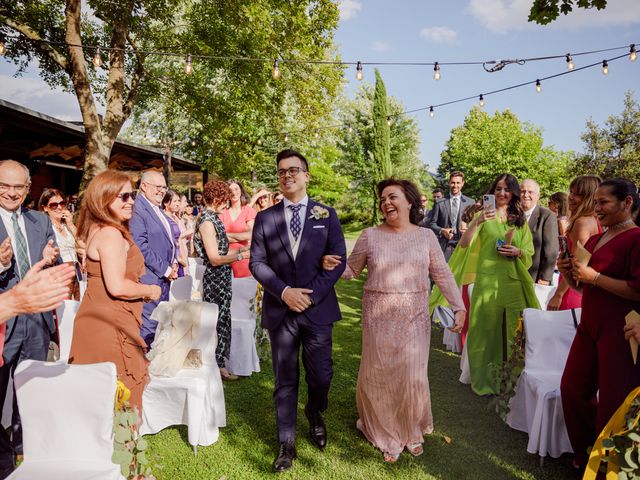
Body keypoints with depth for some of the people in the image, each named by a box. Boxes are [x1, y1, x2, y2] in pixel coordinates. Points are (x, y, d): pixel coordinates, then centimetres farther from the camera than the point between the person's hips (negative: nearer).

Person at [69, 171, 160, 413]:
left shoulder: (96, 229, 14)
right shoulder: (111, 233, -17)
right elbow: (117, 286, -24)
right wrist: (150, 291, -9)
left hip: (100, 318, 10)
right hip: (111, 327, -10)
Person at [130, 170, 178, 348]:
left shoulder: (159, 212, 16)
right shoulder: (138, 209, -14)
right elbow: (140, 246, -22)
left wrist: (173, 262, 6)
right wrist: (165, 269, -15)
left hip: (164, 278, 10)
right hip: (150, 279, -10)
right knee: (148, 329, -4)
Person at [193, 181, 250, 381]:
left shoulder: (213, 218, 10)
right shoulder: (207, 220, -18)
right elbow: (215, 258, -21)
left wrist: (239, 249, 4)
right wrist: (240, 255, -17)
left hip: (222, 277, 9)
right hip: (215, 278, -9)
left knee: (223, 320, 16)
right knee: (218, 321, 2)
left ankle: (220, 363, 29)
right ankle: (217, 366, 16)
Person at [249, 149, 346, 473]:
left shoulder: (326, 215, 3)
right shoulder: (265, 218, 4)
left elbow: (338, 261, -2)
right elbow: (256, 262, 1)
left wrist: (311, 294, -12)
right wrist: (284, 291, -14)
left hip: (318, 309, 0)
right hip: (279, 310, 0)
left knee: (321, 375, 8)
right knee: (285, 381, 9)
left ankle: (315, 415, 41)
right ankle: (286, 444, 25)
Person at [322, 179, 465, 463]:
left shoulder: (426, 236, 2)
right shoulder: (370, 236, -2)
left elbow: (443, 275, 5)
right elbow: (351, 270, 4)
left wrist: (459, 306, -1)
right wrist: (332, 266, -16)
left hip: (414, 317, 1)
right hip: (378, 316, 0)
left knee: (413, 376, 5)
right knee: (380, 376, 8)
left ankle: (412, 432, 32)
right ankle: (387, 435, 31)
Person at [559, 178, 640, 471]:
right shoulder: (594, 240, 11)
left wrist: (594, 276, -21)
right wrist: (567, 272, 1)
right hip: (589, 327, 9)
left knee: (612, 403, 5)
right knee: (573, 388, 15)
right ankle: (586, 454, 35)